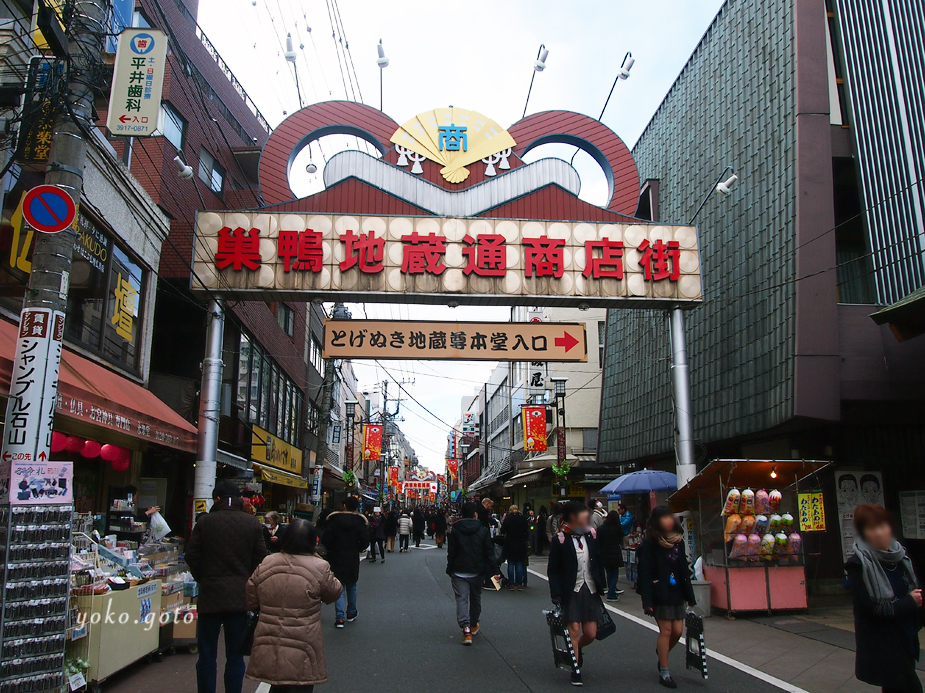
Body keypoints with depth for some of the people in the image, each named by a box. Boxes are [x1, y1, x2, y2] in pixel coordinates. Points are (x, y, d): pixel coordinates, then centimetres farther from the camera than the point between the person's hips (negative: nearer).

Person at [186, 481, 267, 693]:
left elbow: (192, 555, -3)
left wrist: (203, 578, 13)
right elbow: (260, 558, -1)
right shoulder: (252, 523, -2)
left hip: (211, 595, -1)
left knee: (207, 655, 9)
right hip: (241, 596, 1)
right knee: (235, 655, 10)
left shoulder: (205, 521, -6)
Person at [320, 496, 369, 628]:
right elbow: (365, 541, -9)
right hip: (353, 559, 1)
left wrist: (331, 549, 9)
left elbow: (325, 539, -8)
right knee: (351, 587, 17)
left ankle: (340, 617, -6)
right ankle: (351, 614, 27)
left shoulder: (333, 519, -6)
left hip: (336, 558, -1)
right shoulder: (360, 521, -5)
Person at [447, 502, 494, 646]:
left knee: (461, 599, -3)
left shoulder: (455, 530, -5)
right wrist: (488, 569, 6)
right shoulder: (483, 531, -2)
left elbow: (451, 553, -4)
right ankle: (473, 625, 34)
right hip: (477, 572, 2)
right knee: (475, 598, 19)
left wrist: (450, 569, 5)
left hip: (459, 572, -2)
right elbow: (489, 552, -1)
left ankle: (466, 629, -17)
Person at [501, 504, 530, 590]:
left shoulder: (508, 518, -5)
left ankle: (511, 584, 4)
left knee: (511, 564, 5)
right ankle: (519, 584, 5)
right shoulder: (523, 518, 0)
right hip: (521, 544, 2)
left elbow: (502, 531, -5)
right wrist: (527, 540, 16)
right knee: (520, 564, 6)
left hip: (510, 544, -1)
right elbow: (527, 531, 5)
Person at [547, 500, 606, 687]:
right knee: (574, 630, -4)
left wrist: (601, 585, 9)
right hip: (571, 592, -4)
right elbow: (553, 570, -7)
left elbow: (599, 561, 12)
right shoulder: (560, 540, -9)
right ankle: (576, 669, 15)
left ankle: (576, 649, 38)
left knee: (591, 634, 5)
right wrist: (556, 594, -13)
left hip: (590, 590, 4)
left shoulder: (591, 535, 4)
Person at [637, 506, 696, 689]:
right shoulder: (649, 545, -10)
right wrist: (647, 600, -18)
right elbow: (644, 574, -13)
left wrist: (690, 596, 11)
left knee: (677, 630, 5)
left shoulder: (677, 541, 8)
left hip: (676, 593, 6)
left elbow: (684, 570, 13)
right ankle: (664, 672, 9)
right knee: (666, 630, -4)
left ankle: (662, 655, 33)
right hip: (660, 594, -6)